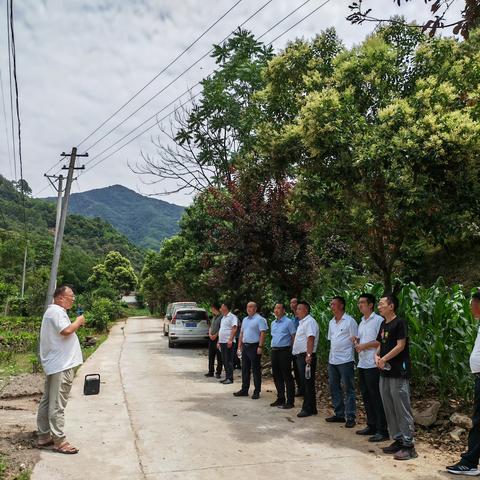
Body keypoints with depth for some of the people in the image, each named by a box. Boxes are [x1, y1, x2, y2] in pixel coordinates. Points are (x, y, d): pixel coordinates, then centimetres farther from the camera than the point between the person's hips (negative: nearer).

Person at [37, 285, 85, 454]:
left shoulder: (54, 311, 20)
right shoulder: (56, 311, -15)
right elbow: (66, 330, -28)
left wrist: (76, 325, 13)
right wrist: (78, 321, -13)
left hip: (56, 364, 11)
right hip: (61, 365, -11)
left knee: (47, 401, 14)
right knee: (57, 404, -7)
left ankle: (44, 437, 23)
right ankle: (59, 441, -3)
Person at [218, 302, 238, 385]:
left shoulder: (232, 317, -8)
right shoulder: (223, 318, 20)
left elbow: (234, 329, -18)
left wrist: (230, 340, -25)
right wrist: (219, 341, 20)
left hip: (228, 342, -9)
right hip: (222, 342, 9)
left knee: (229, 360, -7)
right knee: (224, 360, 10)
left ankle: (230, 378, -4)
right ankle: (227, 377, 16)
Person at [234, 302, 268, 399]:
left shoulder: (259, 319, -8)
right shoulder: (245, 320, 16)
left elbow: (263, 333, -15)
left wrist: (260, 346, -21)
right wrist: (239, 346, 15)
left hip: (254, 347, -8)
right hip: (245, 346, 8)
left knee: (256, 370, -2)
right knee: (245, 369, 12)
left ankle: (257, 392, 5)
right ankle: (244, 390, 21)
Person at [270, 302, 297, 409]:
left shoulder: (288, 322, -7)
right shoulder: (273, 323, 15)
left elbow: (294, 336, -8)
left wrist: (291, 350, -11)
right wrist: (273, 348, 15)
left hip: (284, 351, -7)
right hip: (274, 351, 8)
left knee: (287, 377, -3)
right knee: (277, 376, 12)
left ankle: (290, 401, 3)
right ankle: (280, 399, 23)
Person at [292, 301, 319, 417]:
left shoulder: (309, 321, -12)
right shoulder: (302, 322, 20)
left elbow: (310, 339, -22)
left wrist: (308, 355, -28)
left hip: (306, 356, -10)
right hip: (301, 356, 10)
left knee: (308, 383, -5)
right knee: (305, 383, 13)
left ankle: (309, 409, -1)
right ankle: (307, 407, 20)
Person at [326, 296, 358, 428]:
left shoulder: (349, 321, -9)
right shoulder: (331, 322, 13)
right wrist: (331, 355, 13)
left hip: (345, 360, -8)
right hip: (332, 360, 8)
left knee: (349, 389, -1)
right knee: (334, 388, 12)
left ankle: (350, 417, 5)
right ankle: (339, 414, 23)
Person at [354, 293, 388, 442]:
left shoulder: (378, 320, -10)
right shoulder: (362, 322, 17)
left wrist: (364, 345, -15)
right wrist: (356, 342, 3)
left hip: (373, 364, -9)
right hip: (362, 363, 9)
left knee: (376, 397, -3)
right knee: (366, 396, 14)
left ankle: (382, 430, 4)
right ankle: (371, 426, 24)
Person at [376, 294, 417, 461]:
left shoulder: (400, 323, -10)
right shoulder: (383, 324, 14)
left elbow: (400, 345, -16)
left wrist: (384, 359, -14)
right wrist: (377, 356, -1)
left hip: (398, 373, -9)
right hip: (385, 373, 9)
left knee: (402, 409, -4)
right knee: (389, 409, 13)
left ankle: (408, 445, 2)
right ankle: (397, 440, 23)